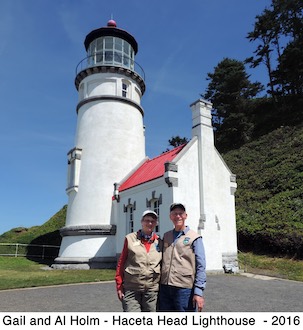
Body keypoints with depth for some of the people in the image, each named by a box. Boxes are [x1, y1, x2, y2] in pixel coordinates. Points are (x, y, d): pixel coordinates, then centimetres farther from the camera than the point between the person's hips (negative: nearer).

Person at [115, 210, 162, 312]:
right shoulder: (130, 239, 1)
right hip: (131, 289, -2)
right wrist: (119, 286, 1)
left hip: (152, 289, 2)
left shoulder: (159, 242, 6)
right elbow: (121, 263, 3)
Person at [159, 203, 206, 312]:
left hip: (184, 288, -5)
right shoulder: (166, 236, 14)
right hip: (164, 288, 5)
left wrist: (198, 292, -13)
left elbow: (200, 267, -6)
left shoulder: (194, 238, -1)